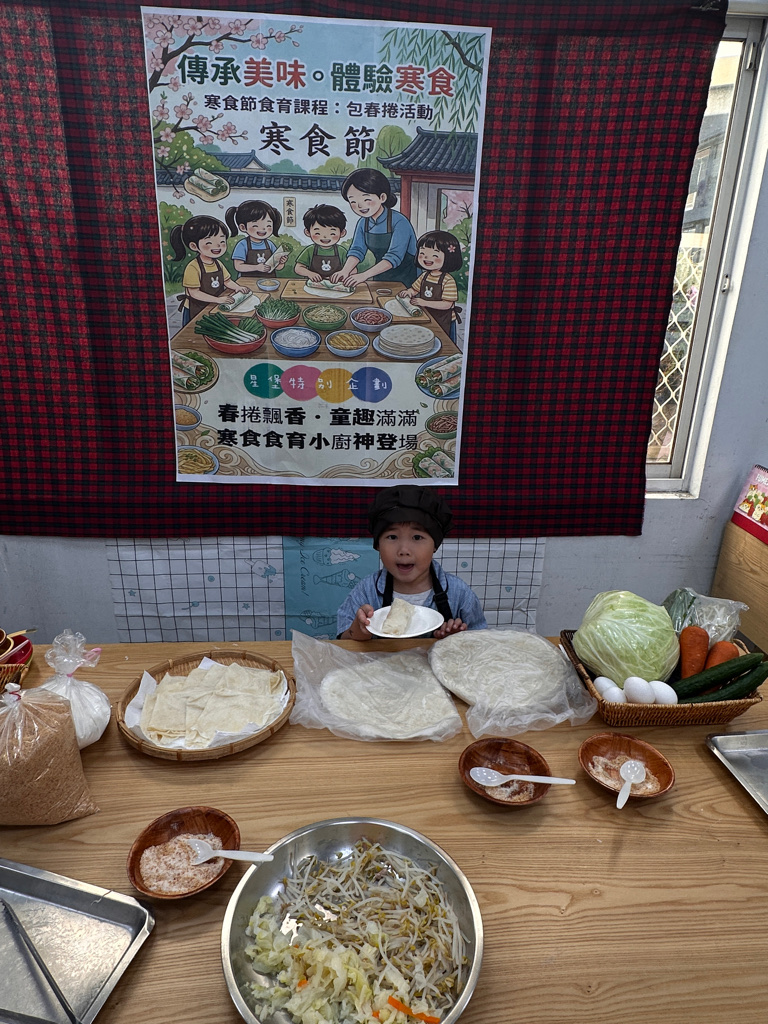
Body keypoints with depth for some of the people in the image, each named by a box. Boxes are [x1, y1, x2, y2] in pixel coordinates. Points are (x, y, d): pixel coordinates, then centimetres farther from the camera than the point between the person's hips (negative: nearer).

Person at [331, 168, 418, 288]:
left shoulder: (399, 222, -17)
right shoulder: (363, 223, 3)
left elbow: (394, 257, -25)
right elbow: (357, 250, 0)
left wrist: (364, 275, -33)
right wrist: (345, 271, -22)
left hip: (404, 279, -5)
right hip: (379, 278, 6)